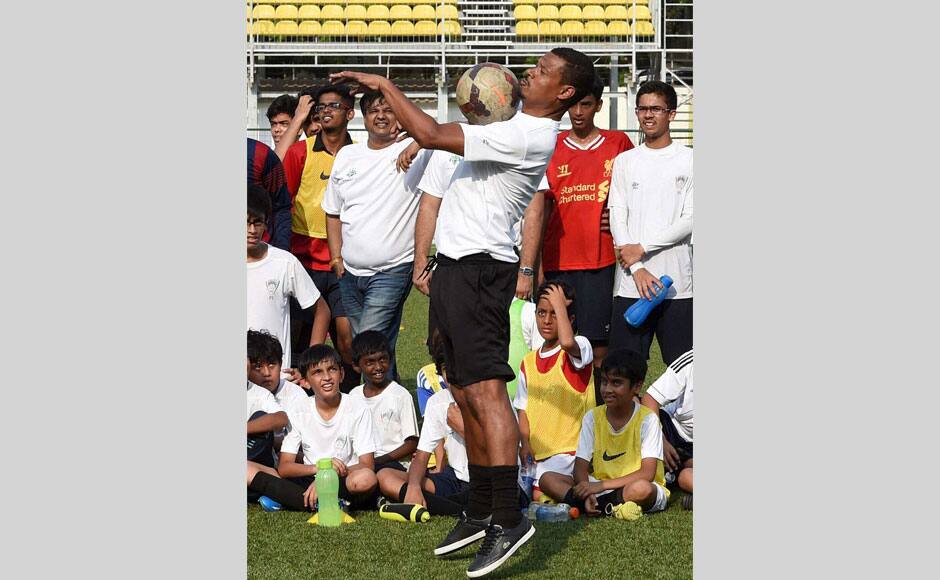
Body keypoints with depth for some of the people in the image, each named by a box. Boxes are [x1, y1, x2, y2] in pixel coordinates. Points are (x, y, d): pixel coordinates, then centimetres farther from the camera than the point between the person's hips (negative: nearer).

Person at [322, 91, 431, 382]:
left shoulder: (415, 151, -4)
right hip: (350, 271, 6)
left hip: (392, 270, -6)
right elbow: (333, 211, 18)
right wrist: (336, 257, 10)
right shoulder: (346, 155, 11)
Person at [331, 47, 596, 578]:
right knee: (465, 393, 12)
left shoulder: (526, 138, -17)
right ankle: (481, 511, 18)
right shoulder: (522, 127, 14)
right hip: (457, 265, 10)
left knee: (484, 386, -17)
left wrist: (384, 84, -9)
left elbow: (430, 134, -20)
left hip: (477, 268, -10)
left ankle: (509, 518, -22)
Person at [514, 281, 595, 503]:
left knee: (538, 494, -22)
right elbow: (523, 409, 16)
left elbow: (567, 343, -31)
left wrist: (560, 305, -18)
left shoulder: (580, 347, -4)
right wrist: (525, 443, -2)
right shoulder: (529, 362, 15)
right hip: (537, 449, 6)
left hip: (568, 448, -6)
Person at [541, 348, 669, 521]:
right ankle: (613, 507, -25)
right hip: (599, 487, 5)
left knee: (641, 488, -40)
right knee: (548, 479, -15)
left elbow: (647, 474, -17)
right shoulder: (593, 417, 3)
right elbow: (581, 466, -2)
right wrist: (587, 491, -24)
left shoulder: (647, 419, -9)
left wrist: (602, 485, -24)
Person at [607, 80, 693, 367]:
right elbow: (617, 219, 5)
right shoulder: (625, 161, 11)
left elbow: (690, 220, -4)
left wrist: (642, 248, -10)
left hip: (677, 284, -2)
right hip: (630, 286, 2)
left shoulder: (689, 160, 3)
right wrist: (637, 270, -8)